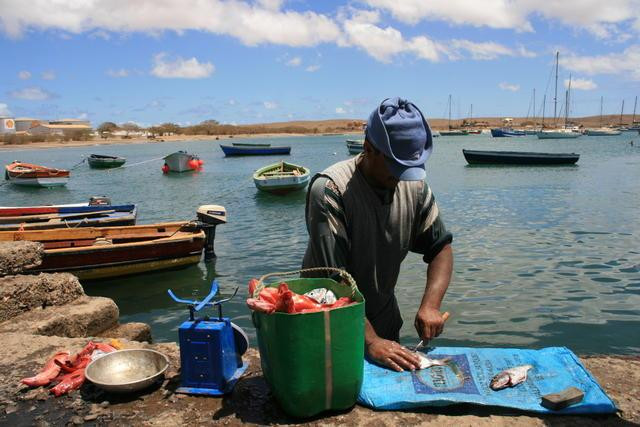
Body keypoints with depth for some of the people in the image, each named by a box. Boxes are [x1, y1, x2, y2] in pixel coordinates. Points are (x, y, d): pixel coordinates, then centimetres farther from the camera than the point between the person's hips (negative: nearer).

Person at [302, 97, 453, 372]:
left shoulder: (415, 185, -9)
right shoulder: (330, 190, -27)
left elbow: (441, 248, -2)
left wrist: (430, 305, -17)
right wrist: (370, 341, -32)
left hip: (385, 321, 6)